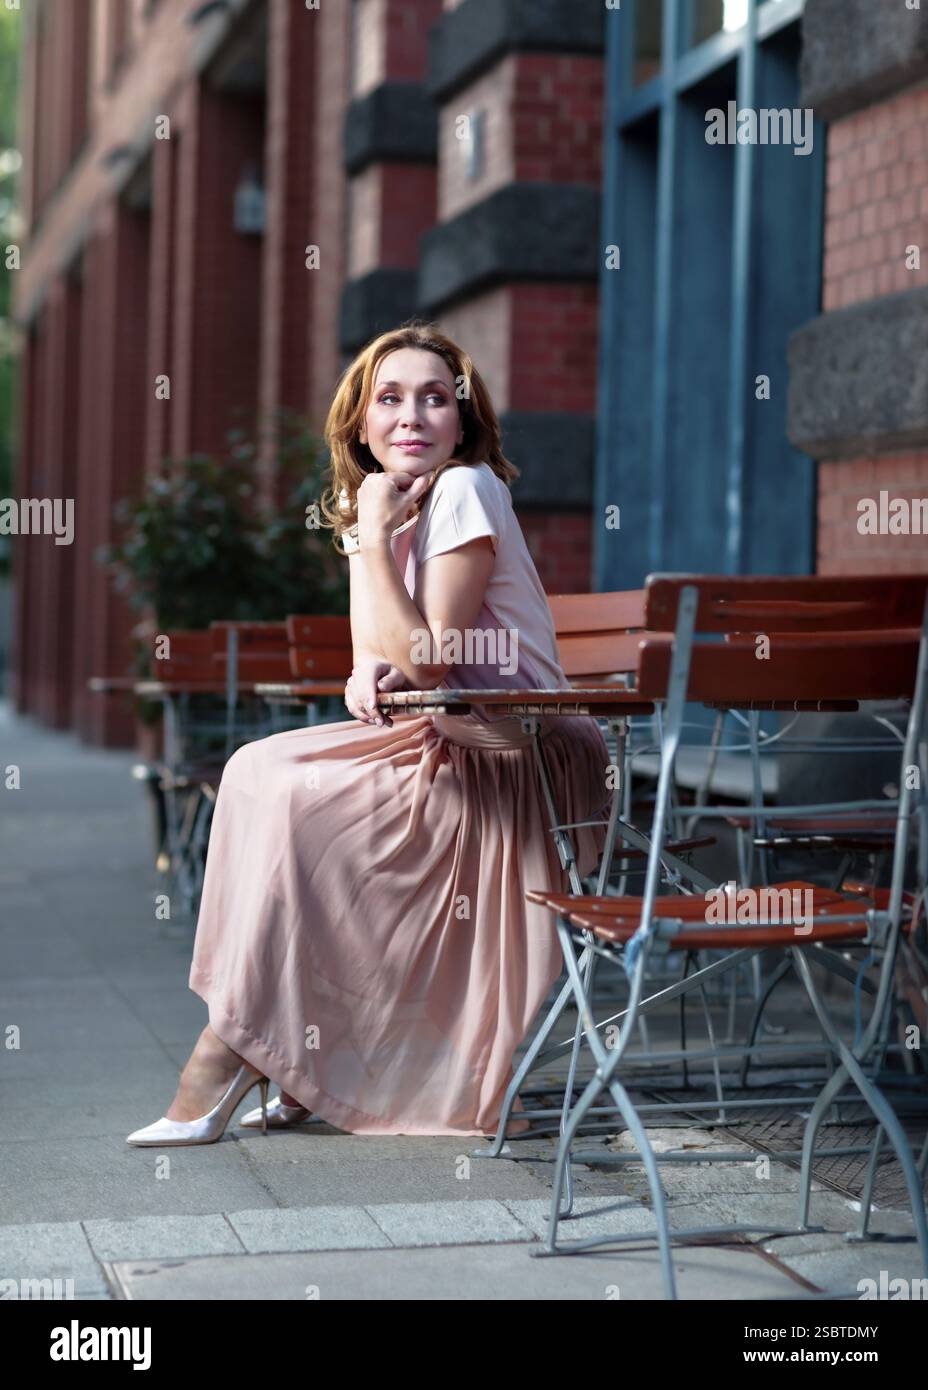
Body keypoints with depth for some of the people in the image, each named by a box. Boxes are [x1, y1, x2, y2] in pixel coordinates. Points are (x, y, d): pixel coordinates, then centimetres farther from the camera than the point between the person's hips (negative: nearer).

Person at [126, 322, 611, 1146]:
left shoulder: (465, 491, -14)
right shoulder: (374, 506, 11)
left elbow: (428, 659, -20)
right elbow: (380, 650, 13)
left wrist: (376, 535, -16)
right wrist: (367, 677, -11)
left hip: (520, 760, -8)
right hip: (444, 740, 8)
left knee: (293, 800, -20)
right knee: (259, 770, -5)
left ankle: (229, 1058, -11)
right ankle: (298, 1069, -5)